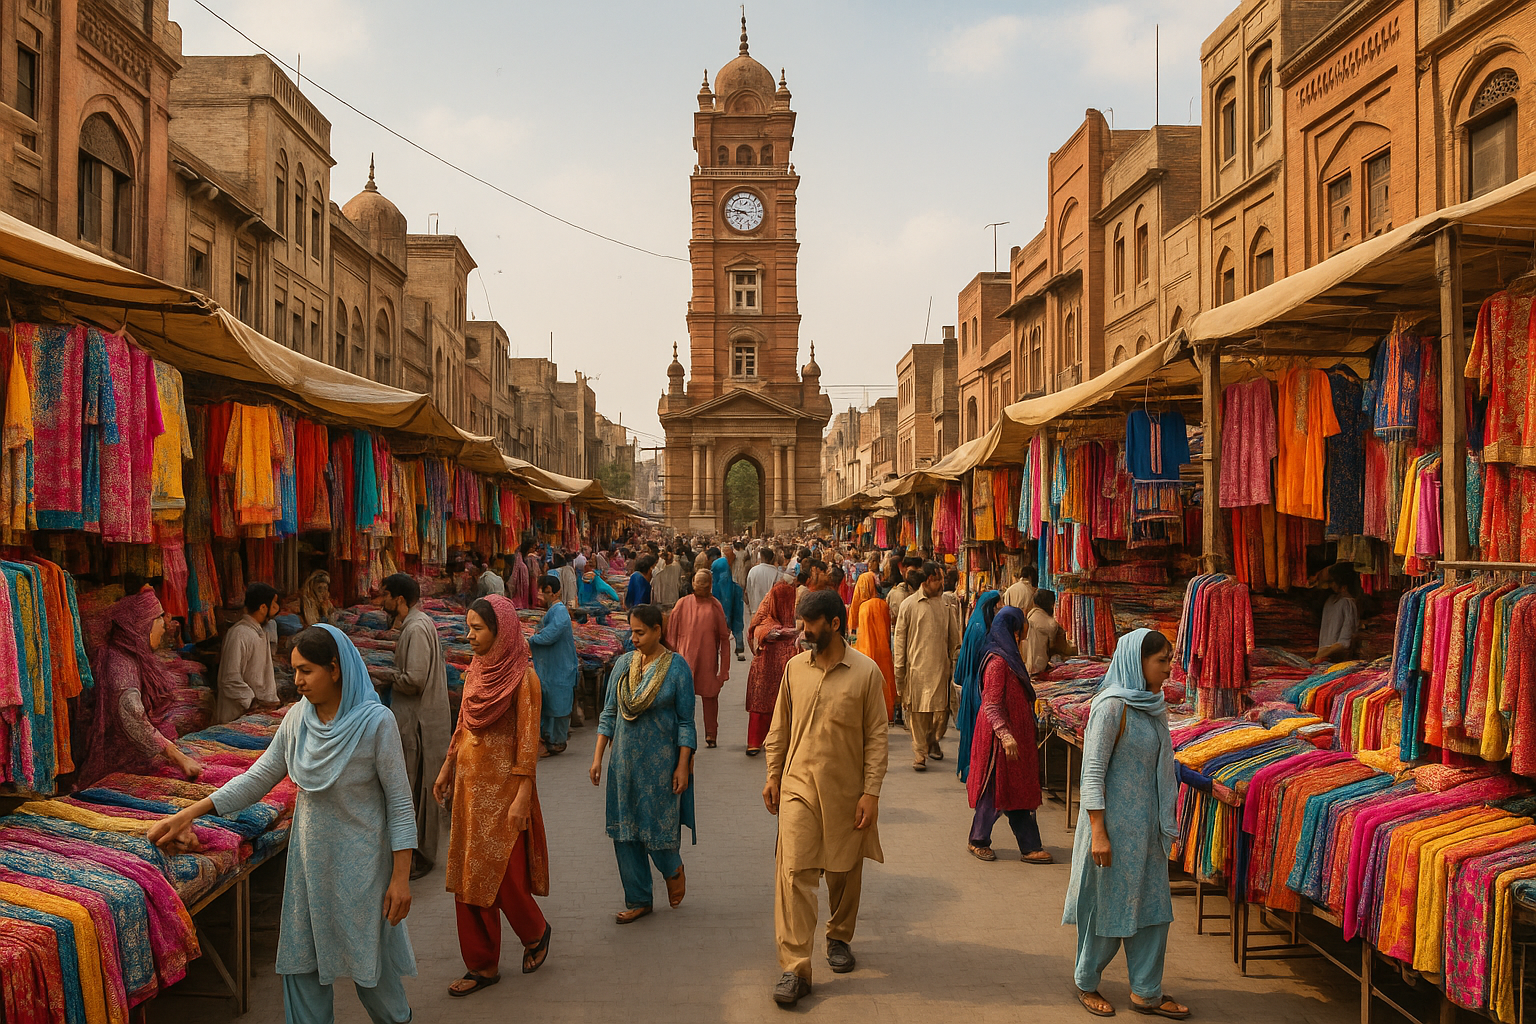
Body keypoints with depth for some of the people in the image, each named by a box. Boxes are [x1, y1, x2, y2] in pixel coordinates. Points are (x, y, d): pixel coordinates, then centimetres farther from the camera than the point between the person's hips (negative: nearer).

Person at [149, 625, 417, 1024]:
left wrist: (401, 877, -16)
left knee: (367, 958, 7)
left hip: (360, 863, -5)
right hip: (309, 859, 5)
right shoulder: (297, 718, -1)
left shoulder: (376, 722, -18)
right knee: (300, 960, 11)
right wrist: (191, 813, 2)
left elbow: (399, 802, -15)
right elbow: (259, 777, 8)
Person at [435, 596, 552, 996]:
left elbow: (528, 741, -16)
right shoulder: (477, 670, 7)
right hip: (469, 781, 7)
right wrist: (447, 768, 16)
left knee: (499, 872, -4)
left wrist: (522, 797, -18)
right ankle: (483, 965, 19)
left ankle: (536, 931, 25)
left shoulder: (522, 677, -14)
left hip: (503, 786, -7)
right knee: (468, 875, 8)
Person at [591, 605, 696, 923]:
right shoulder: (624, 663, 4)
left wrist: (683, 766, -10)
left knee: (657, 825, 0)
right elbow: (609, 714, 8)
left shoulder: (677, 668, -8)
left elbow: (686, 721, -6)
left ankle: (674, 869, 33)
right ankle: (638, 900, 20)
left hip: (660, 761, -4)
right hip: (625, 759, 5)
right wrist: (598, 757, 4)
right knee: (624, 831, 6)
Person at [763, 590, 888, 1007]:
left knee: (844, 871, 13)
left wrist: (871, 792, -10)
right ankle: (795, 968, -6)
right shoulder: (795, 667, 3)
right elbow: (779, 728, 12)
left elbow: (877, 737, -6)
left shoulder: (866, 672, -7)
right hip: (799, 785, 1)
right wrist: (773, 776, 10)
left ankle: (839, 938, 39)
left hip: (846, 792, -1)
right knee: (794, 872, -8)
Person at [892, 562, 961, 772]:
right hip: (916, 666, -3)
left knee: (939, 708, 6)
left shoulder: (945, 604, 7)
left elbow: (954, 636, 18)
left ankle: (932, 742, 30)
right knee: (917, 710, -3)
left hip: (940, 666, 3)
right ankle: (919, 754, 3)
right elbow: (900, 639, 2)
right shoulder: (908, 605, -1)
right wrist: (900, 669, 0)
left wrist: (952, 659, 15)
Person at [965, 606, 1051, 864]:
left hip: (1016, 736, 10)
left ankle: (1030, 848, 14)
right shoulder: (998, 663, -19)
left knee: (1020, 791, 10)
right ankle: (978, 841, 16)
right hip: (1000, 739, -10)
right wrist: (1005, 736, -27)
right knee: (996, 791, 1)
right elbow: (991, 706, -22)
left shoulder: (1010, 658, 11)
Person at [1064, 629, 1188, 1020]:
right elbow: (1092, 773, -19)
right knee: (1108, 904, 6)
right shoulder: (1111, 705, -18)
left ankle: (1147, 991, 23)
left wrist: (1165, 824, 18)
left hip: (1147, 823, 8)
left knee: (1152, 904, 11)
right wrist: (1098, 833, -22)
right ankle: (1086, 984, 24)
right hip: (1115, 823, -8)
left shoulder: (1152, 705, 7)